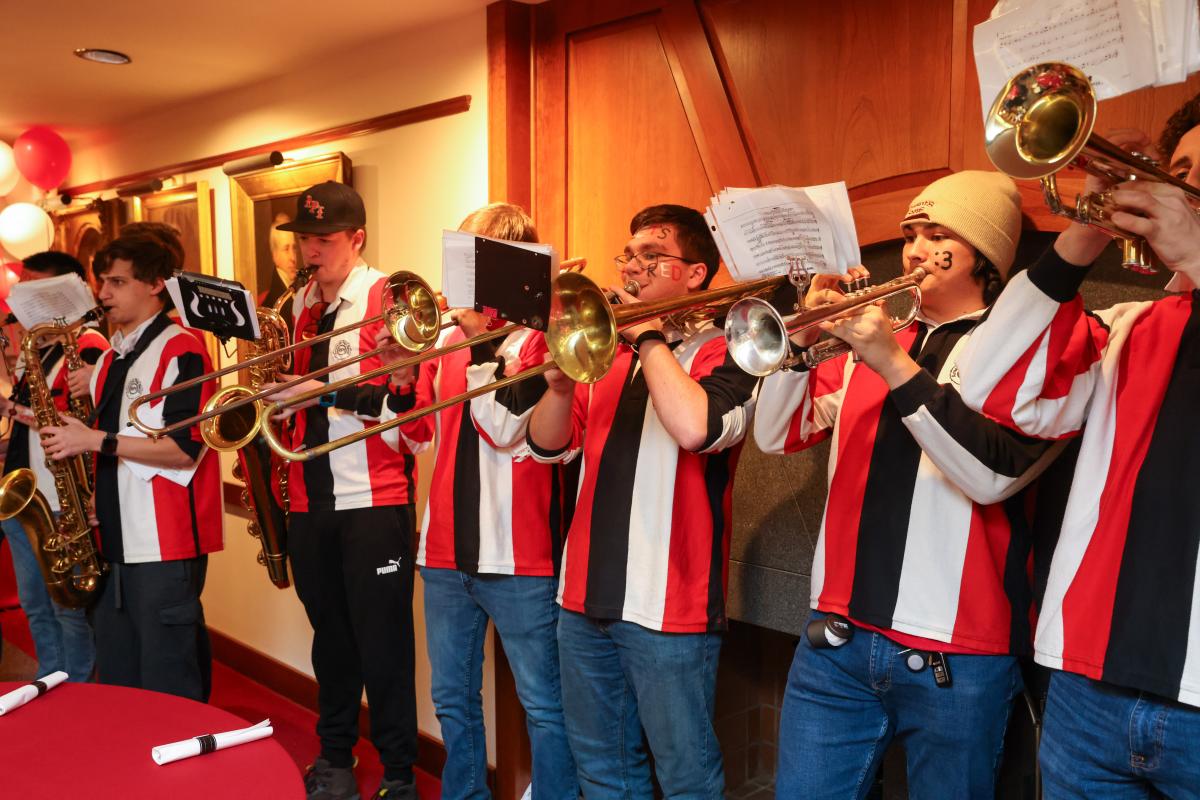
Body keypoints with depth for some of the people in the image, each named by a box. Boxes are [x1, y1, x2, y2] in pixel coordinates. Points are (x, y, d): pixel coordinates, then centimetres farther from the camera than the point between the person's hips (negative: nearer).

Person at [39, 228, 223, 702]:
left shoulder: (180, 350, -10)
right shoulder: (110, 359, 16)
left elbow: (185, 449, -19)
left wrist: (96, 440, -19)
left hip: (166, 543, -9)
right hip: (115, 541, 9)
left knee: (169, 689, 1)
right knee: (114, 682, 18)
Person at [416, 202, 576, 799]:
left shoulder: (542, 334, -7)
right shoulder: (451, 337, 10)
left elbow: (505, 426, -18)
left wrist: (479, 339, -18)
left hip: (517, 554, -6)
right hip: (446, 548, 6)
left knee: (543, 705, 6)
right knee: (452, 699, 18)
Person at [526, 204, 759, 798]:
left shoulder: (723, 352, -6)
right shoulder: (608, 352, 12)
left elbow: (694, 427, -28)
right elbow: (547, 445, 9)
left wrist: (649, 335, -16)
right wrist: (561, 383, -11)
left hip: (667, 604, -6)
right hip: (586, 595, 7)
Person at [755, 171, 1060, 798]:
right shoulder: (868, 341, 10)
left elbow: (994, 475, -18)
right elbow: (776, 437, 6)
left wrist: (895, 364, -22)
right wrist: (804, 335, -9)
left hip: (955, 656, -3)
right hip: (838, 638, 4)